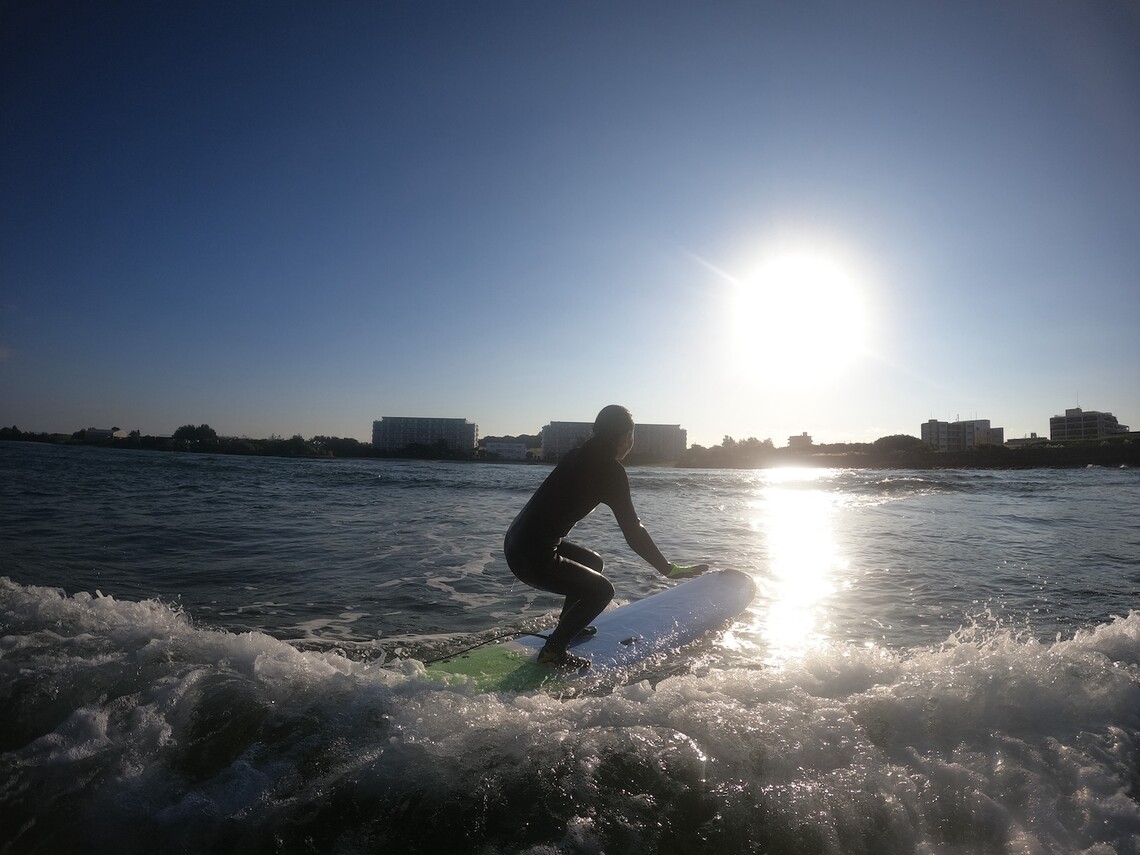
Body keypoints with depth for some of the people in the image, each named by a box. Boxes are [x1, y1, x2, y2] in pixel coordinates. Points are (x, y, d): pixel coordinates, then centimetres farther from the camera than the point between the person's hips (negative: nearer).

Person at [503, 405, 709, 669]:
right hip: (533, 558, -9)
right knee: (601, 590, 3)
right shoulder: (610, 469, -15)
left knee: (593, 562, 25)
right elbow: (633, 532, -14)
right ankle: (553, 650, 7)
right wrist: (669, 569, -8)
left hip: (517, 541, 9)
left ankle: (566, 627, 35)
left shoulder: (582, 455, 10)